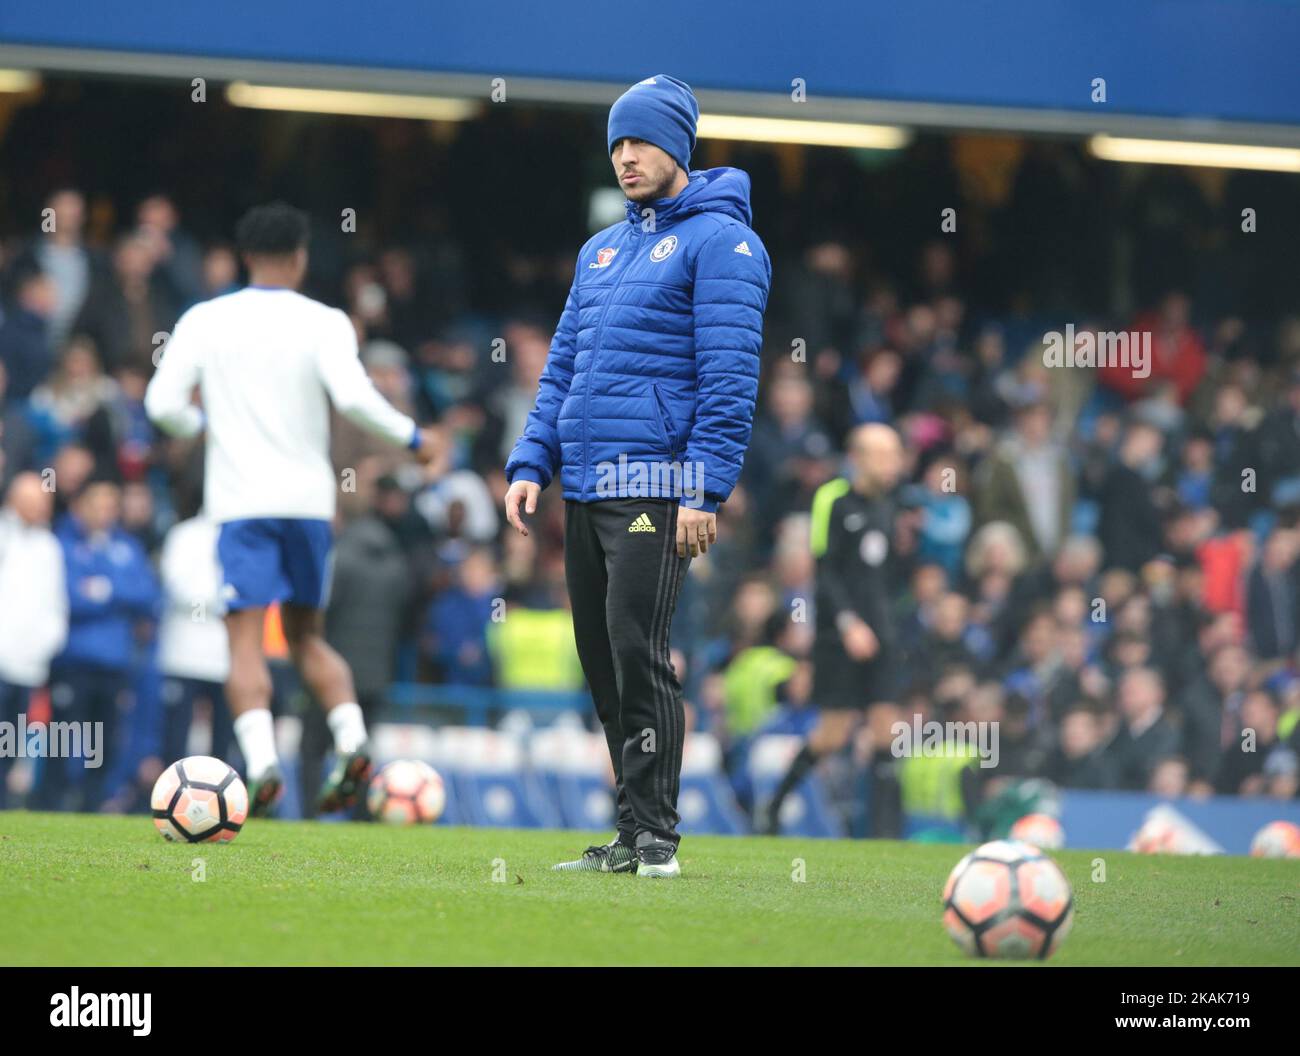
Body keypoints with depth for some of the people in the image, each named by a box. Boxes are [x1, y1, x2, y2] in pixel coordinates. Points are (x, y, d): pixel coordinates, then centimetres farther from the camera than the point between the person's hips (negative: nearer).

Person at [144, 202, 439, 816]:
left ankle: (261, 764, -23)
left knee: (245, 639, -5)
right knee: (307, 636, 16)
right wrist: (410, 438, 0)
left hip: (239, 499, -1)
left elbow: (163, 404, -1)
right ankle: (351, 740, -5)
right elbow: (352, 396, -15)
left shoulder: (204, 320, 3)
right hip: (308, 496, 1)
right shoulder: (324, 323, -1)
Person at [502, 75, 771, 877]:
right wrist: (532, 463, 10)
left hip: (655, 490, -8)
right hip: (585, 489, 8)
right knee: (602, 661, 7)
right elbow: (564, 366, 23)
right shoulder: (601, 251, 21)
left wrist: (706, 490, -18)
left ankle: (656, 835, -8)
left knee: (638, 654, -12)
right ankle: (630, 839, 13)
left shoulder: (718, 240, -4)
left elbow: (730, 375, -11)